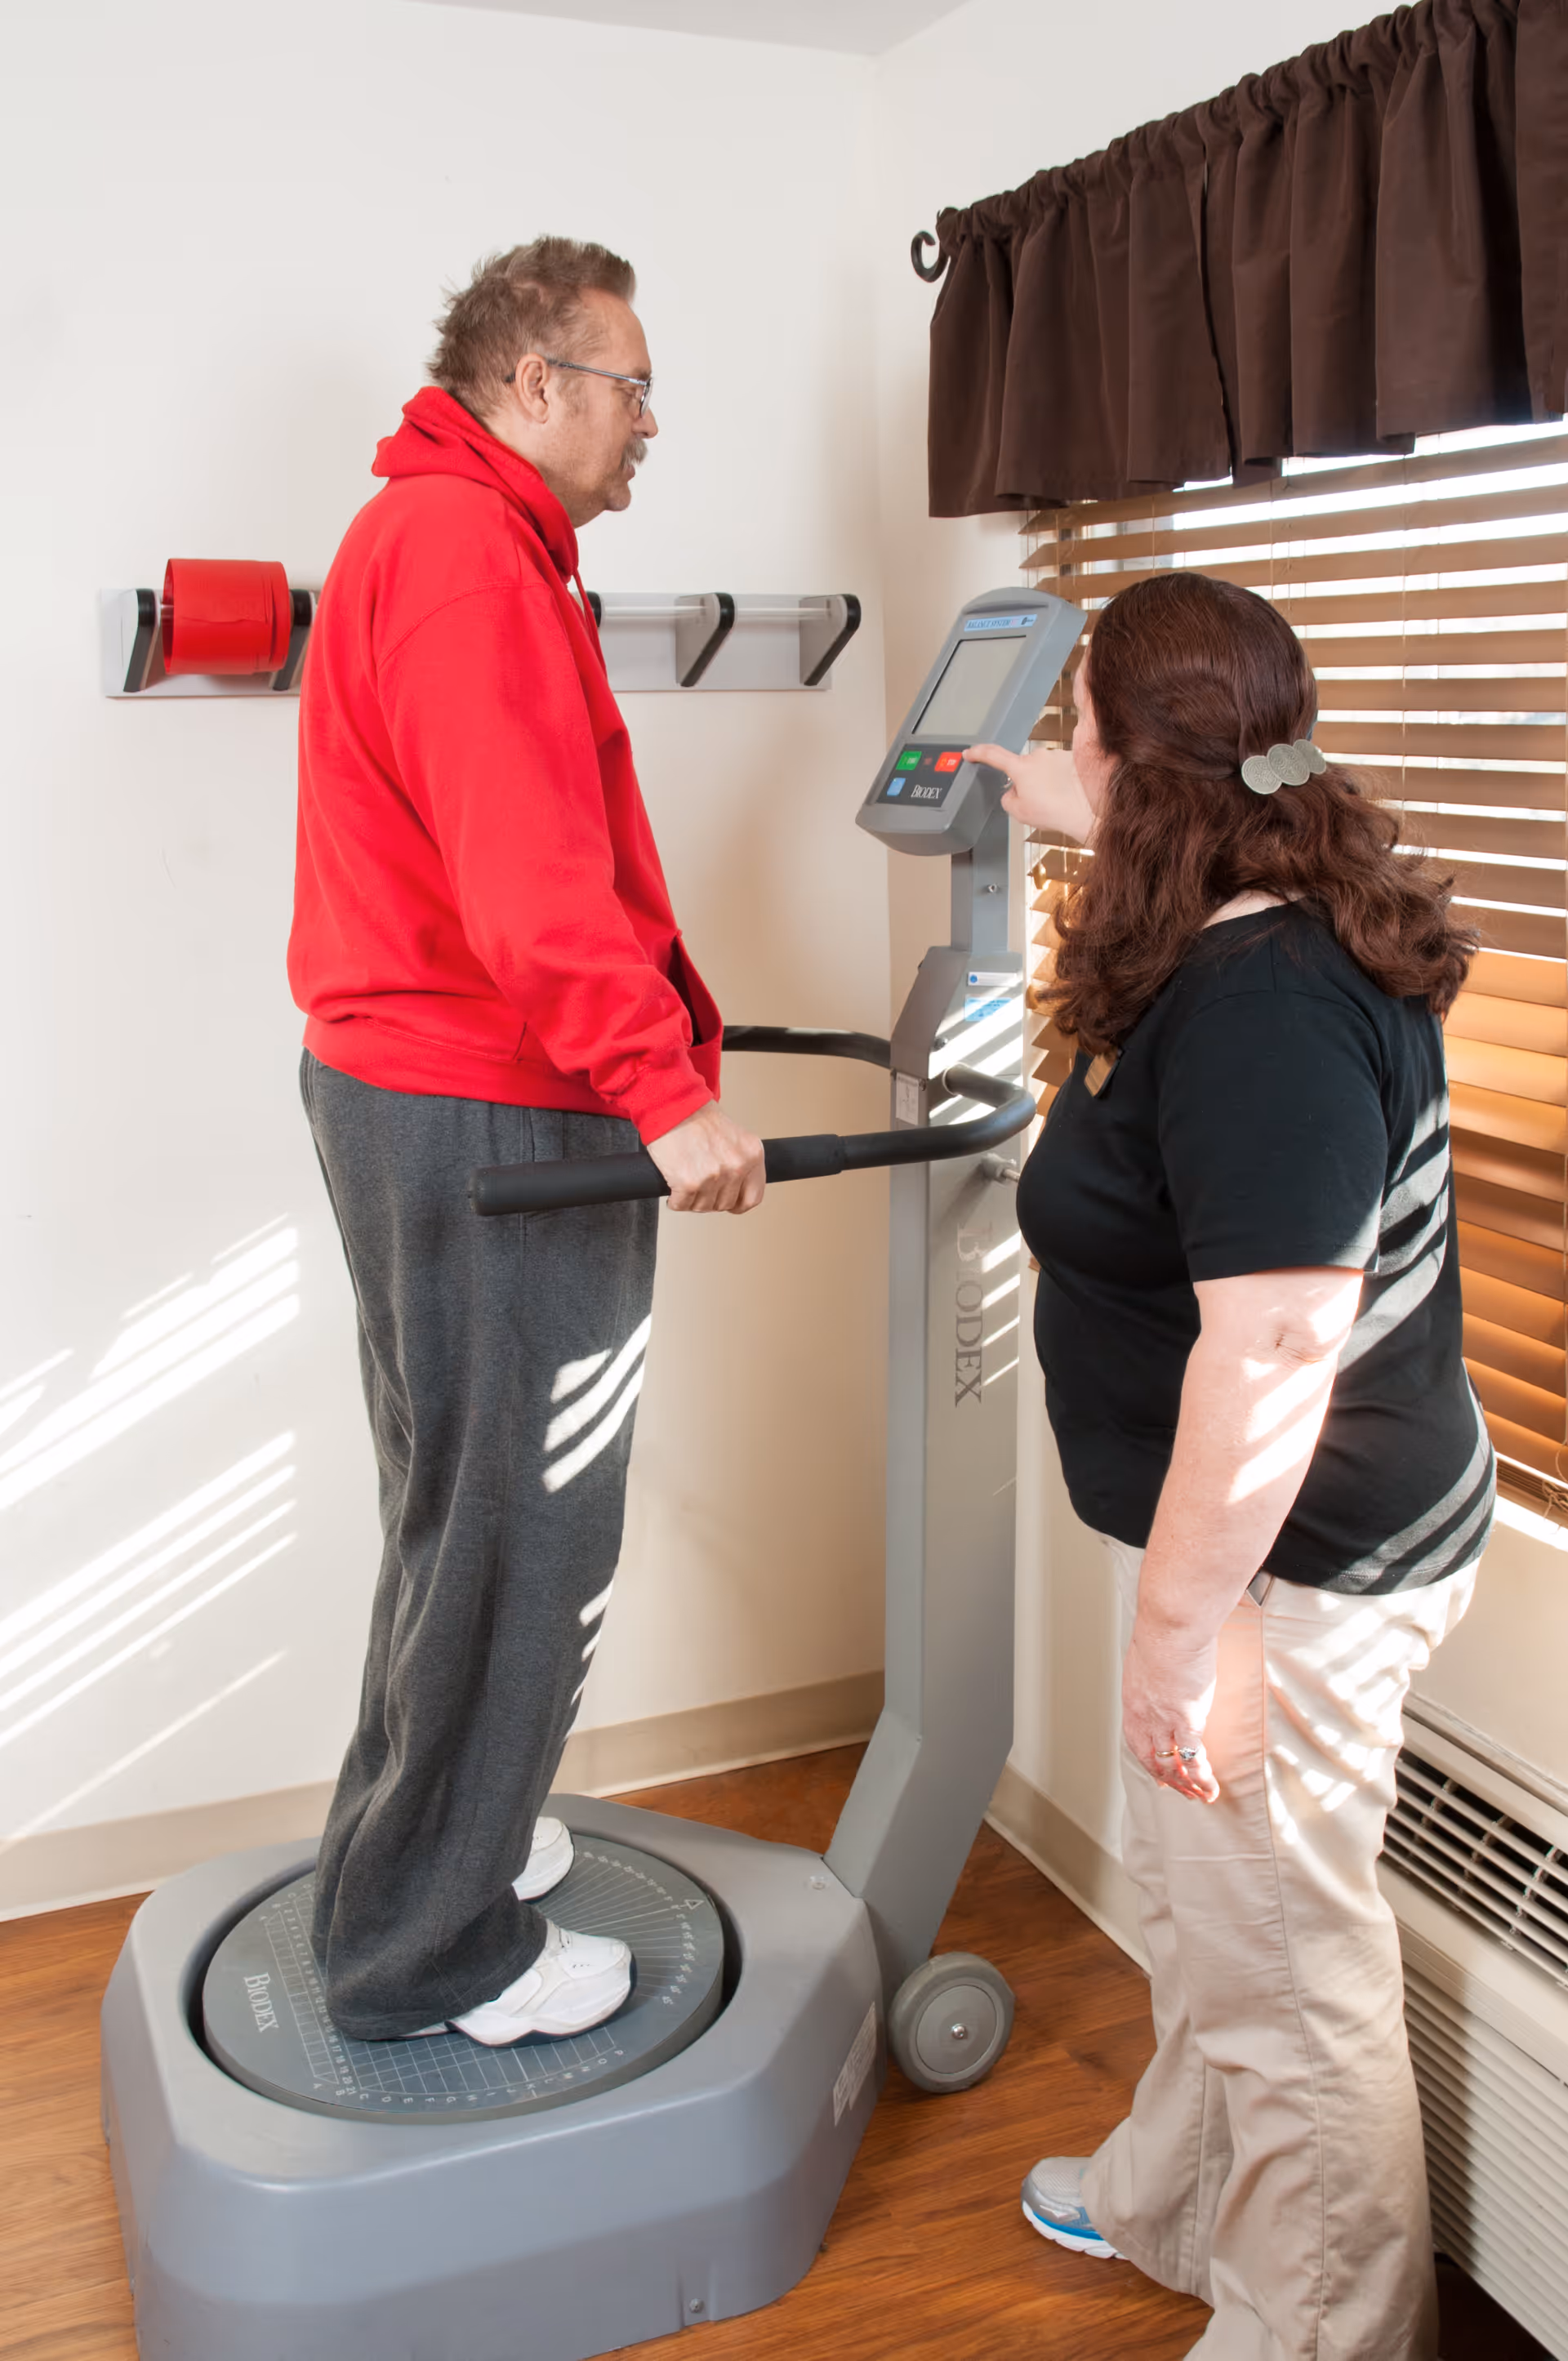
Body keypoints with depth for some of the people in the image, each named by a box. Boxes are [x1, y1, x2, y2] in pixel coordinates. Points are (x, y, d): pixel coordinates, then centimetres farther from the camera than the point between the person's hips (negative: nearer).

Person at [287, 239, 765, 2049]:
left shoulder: (439, 538, 21)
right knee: (514, 1540, -1)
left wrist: (648, 1019, 30)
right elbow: (529, 869, -26)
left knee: (468, 1512, 21)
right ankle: (429, 1955, 14)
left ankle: (439, 1835, 38)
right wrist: (664, 1089, -26)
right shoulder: (464, 548, -15)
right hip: (486, 1125, -11)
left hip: (416, 1089, 11)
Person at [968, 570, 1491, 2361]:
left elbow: (1273, 1351, -31)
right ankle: (1182, 2199, 49)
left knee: (1280, 1960, 10)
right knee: (1199, 1912, 27)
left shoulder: (1263, 1012, -28)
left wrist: (1185, 1624, -24)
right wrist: (1056, 808, 43)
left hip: (1289, 1562, -10)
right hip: (1249, 1531, 10)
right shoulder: (1265, 929, 4)